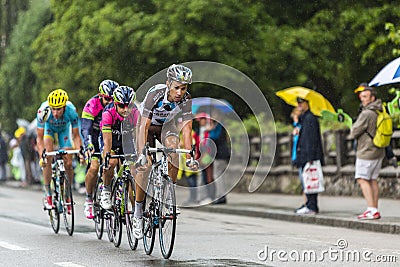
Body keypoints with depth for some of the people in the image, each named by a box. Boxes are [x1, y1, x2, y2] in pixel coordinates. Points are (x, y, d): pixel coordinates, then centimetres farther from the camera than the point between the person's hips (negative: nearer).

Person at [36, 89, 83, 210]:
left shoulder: (71, 111, -37)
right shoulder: (43, 111, -39)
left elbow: (76, 136, -25)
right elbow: (39, 137, -33)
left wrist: (80, 151, -40)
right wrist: (41, 155, -46)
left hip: (64, 129, 1)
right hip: (49, 127, -1)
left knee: (68, 164, -7)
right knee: (48, 157, -24)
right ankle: (47, 194, -15)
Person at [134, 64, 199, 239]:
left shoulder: (186, 99, -26)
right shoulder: (155, 93, -35)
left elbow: (186, 128, -28)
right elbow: (144, 126, -38)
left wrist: (189, 157, -38)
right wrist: (142, 154, -47)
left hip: (166, 125, 2)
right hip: (148, 124, -2)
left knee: (174, 147, -31)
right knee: (145, 165, -17)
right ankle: (138, 213, -4)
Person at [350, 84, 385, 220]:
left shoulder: (366, 114, -19)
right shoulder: (381, 112, 7)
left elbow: (353, 133, -13)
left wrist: (353, 128, 7)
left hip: (366, 152, -8)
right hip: (379, 151, 8)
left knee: (362, 179, -5)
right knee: (373, 180, 12)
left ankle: (372, 210, -14)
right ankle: (375, 210, 11)